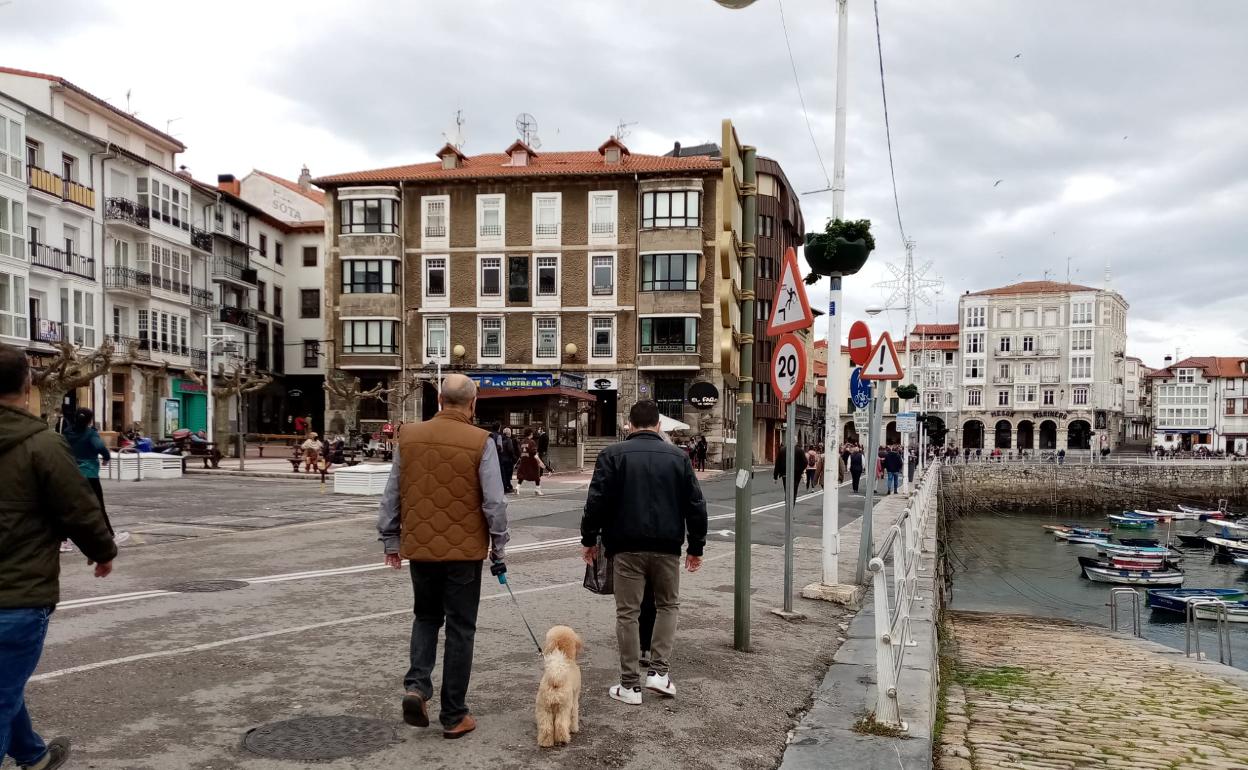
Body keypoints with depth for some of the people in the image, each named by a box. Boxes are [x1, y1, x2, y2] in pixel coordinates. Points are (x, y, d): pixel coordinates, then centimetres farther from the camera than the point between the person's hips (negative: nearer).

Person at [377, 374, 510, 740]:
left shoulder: (408, 436, 1)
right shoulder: (480, 442, -11)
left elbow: (392, 495, 6)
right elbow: (494, 503, -11)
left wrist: (391, 540, 16)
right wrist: (499, 548, 1)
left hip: (419, 547, 3)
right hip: (464, 549, -3)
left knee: (425, 617, 23)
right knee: (460, 628, 9)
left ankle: (417, 685, 4)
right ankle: (454, 716, 15)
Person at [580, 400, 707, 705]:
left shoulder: (613, 454, -1)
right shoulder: (678, 457, 6)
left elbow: (596, 501, -5)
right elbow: (696, 505, 6)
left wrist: (589, 539, 6)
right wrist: (696, 546, 14)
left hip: (627, 546, -1)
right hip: (666, 546, 2)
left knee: (628, 613, 5)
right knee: (668, 605, 19)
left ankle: (630, 685, 9)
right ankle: (659, 671, 10)